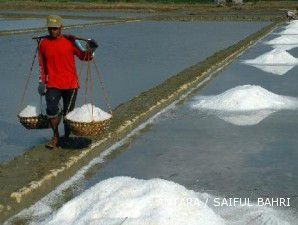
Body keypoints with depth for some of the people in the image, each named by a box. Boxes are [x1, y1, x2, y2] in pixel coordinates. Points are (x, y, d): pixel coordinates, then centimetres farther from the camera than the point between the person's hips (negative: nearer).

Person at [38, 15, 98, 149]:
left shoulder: (70, 41, -2)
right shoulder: (43, 43, 3)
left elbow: (82, 56, 5)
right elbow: (42, 64, 13)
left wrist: (90, 50, -14)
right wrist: (42, 81, 10)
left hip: (70, 83, -1)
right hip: (52, 84, 1)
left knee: (68, 112, 7)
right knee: (51, 110, -10)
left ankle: (66, 136, 25)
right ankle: (55, 136, 11)